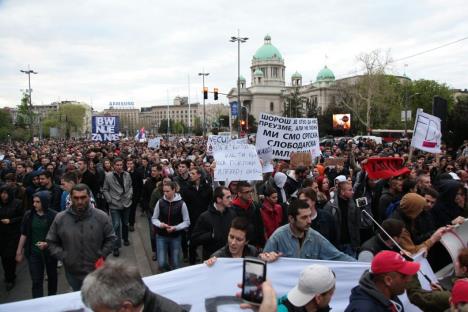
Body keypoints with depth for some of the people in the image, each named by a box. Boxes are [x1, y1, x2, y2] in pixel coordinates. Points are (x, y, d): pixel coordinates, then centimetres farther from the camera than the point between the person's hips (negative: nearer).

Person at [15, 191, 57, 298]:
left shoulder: (54, 216, -15)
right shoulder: (28, 215, -6)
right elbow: (24, 234, 3)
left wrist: (47, 244, -24)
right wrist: (19, 252, 6)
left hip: (50, 252, -1)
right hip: (34, 253, 1)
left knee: (52, 276, 18)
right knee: (36, 281, 1)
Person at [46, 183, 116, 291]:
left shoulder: (101, 217, -10)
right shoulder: (60, 218, -6)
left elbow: (110, 239, 0)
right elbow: (51, 242, 4)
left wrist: (102, 256, -9)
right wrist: (63, 257, -7)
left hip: (97, 271, -1)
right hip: (73, 273, 1)